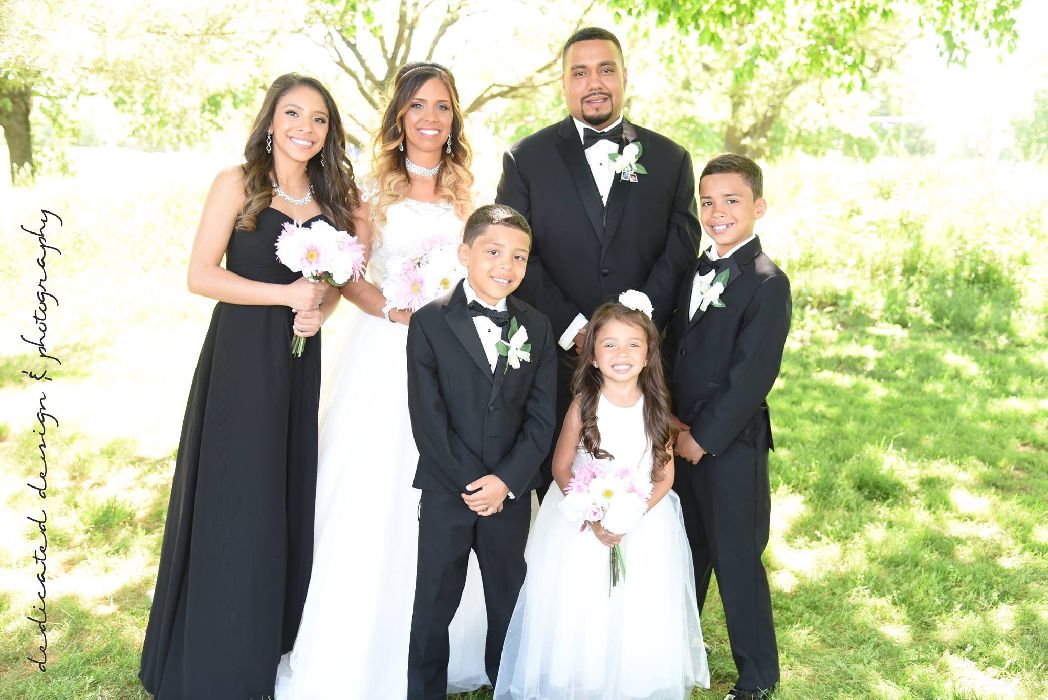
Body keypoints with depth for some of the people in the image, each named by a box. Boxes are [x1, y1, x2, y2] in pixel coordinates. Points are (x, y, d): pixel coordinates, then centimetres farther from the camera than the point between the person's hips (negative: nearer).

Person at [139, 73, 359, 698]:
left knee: (290, 496, 12)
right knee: (233, 503, 3)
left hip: (299, 359, 5)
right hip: (240, 358, -5)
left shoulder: (334, 197, 7)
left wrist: (320, 311, -5)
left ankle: (276, 636, 30)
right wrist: (286, 295, -18)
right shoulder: (239, 184, -7)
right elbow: (201, 275, -12)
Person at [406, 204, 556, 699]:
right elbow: (427, 417, -11)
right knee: (433, 605, 9)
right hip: (446, 492, -2)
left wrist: (505, 481, -12)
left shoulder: (537, 328, 4)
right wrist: (470, 484, -13)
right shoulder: (429, 322, -6)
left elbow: (541, 417, -1)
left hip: (512, 493, 3)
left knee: (509, 601, 16)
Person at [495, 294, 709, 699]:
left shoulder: (656, 407, -7)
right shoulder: (583, 406, -12)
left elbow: (665, 474, -4)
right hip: (583, 522, -1)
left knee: (638, 616, 10)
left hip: (645, 523, 1)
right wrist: (593, 518, -18)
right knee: (579, 614, 6)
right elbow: (561, 468, -6)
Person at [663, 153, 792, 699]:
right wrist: (671, 419, -2)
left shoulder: (767, 282, -14)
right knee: (686, 552, 20)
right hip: (684, 441, 7)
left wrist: (704, 439, -14)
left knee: (737, 562, 4)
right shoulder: (696, 271, 10)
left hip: (731, 445, -6)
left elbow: (751, 377, -18)